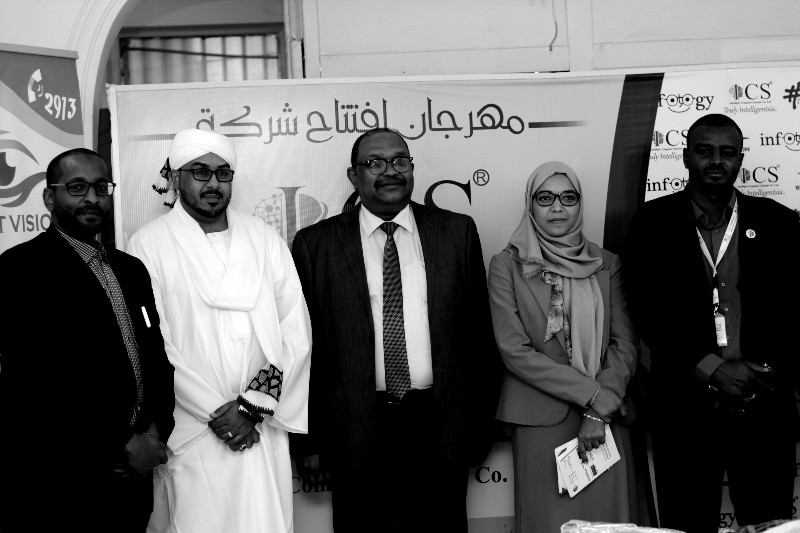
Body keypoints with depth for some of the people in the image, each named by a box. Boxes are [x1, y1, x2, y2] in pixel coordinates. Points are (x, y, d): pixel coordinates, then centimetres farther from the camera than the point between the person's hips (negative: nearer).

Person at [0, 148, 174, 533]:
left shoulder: (131, 269, 11)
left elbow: (156, 355, 11)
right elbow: (34, 384, -17)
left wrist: (156, 429, -6)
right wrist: (120, 447, -14)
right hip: (54, 488, -6)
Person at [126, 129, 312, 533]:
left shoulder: (264, 238, 8)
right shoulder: (148, 244, -1)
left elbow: (296, 331, 3)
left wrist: (255, 403, -8)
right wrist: (217, 413, -10)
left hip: (263, 430, 3)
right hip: (190, 435, -2)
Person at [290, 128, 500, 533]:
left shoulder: (457, 231, 4)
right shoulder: (315, 244, 1)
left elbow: (478, 332, 6)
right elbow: (303, 349, 1)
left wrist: (480, 424, 5)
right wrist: (309, 441, 0)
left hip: (439, 428, 1)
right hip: (357, 432, -1)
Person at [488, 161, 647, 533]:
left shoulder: (607, 264, 8)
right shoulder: (507, 265, 0)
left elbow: (625, 344, 3)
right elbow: (514, 350, -8)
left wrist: (600, 412, -10)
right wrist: (593, 395, -11)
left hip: (607, 418, 2)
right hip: (541, 421, -2)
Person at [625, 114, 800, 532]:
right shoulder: (652, 222, 3)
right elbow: (649, 310, -4)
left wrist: (765, 370, -11)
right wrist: (711, 368, -12)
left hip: (764, 405, 1)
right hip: (684, 406, -1)